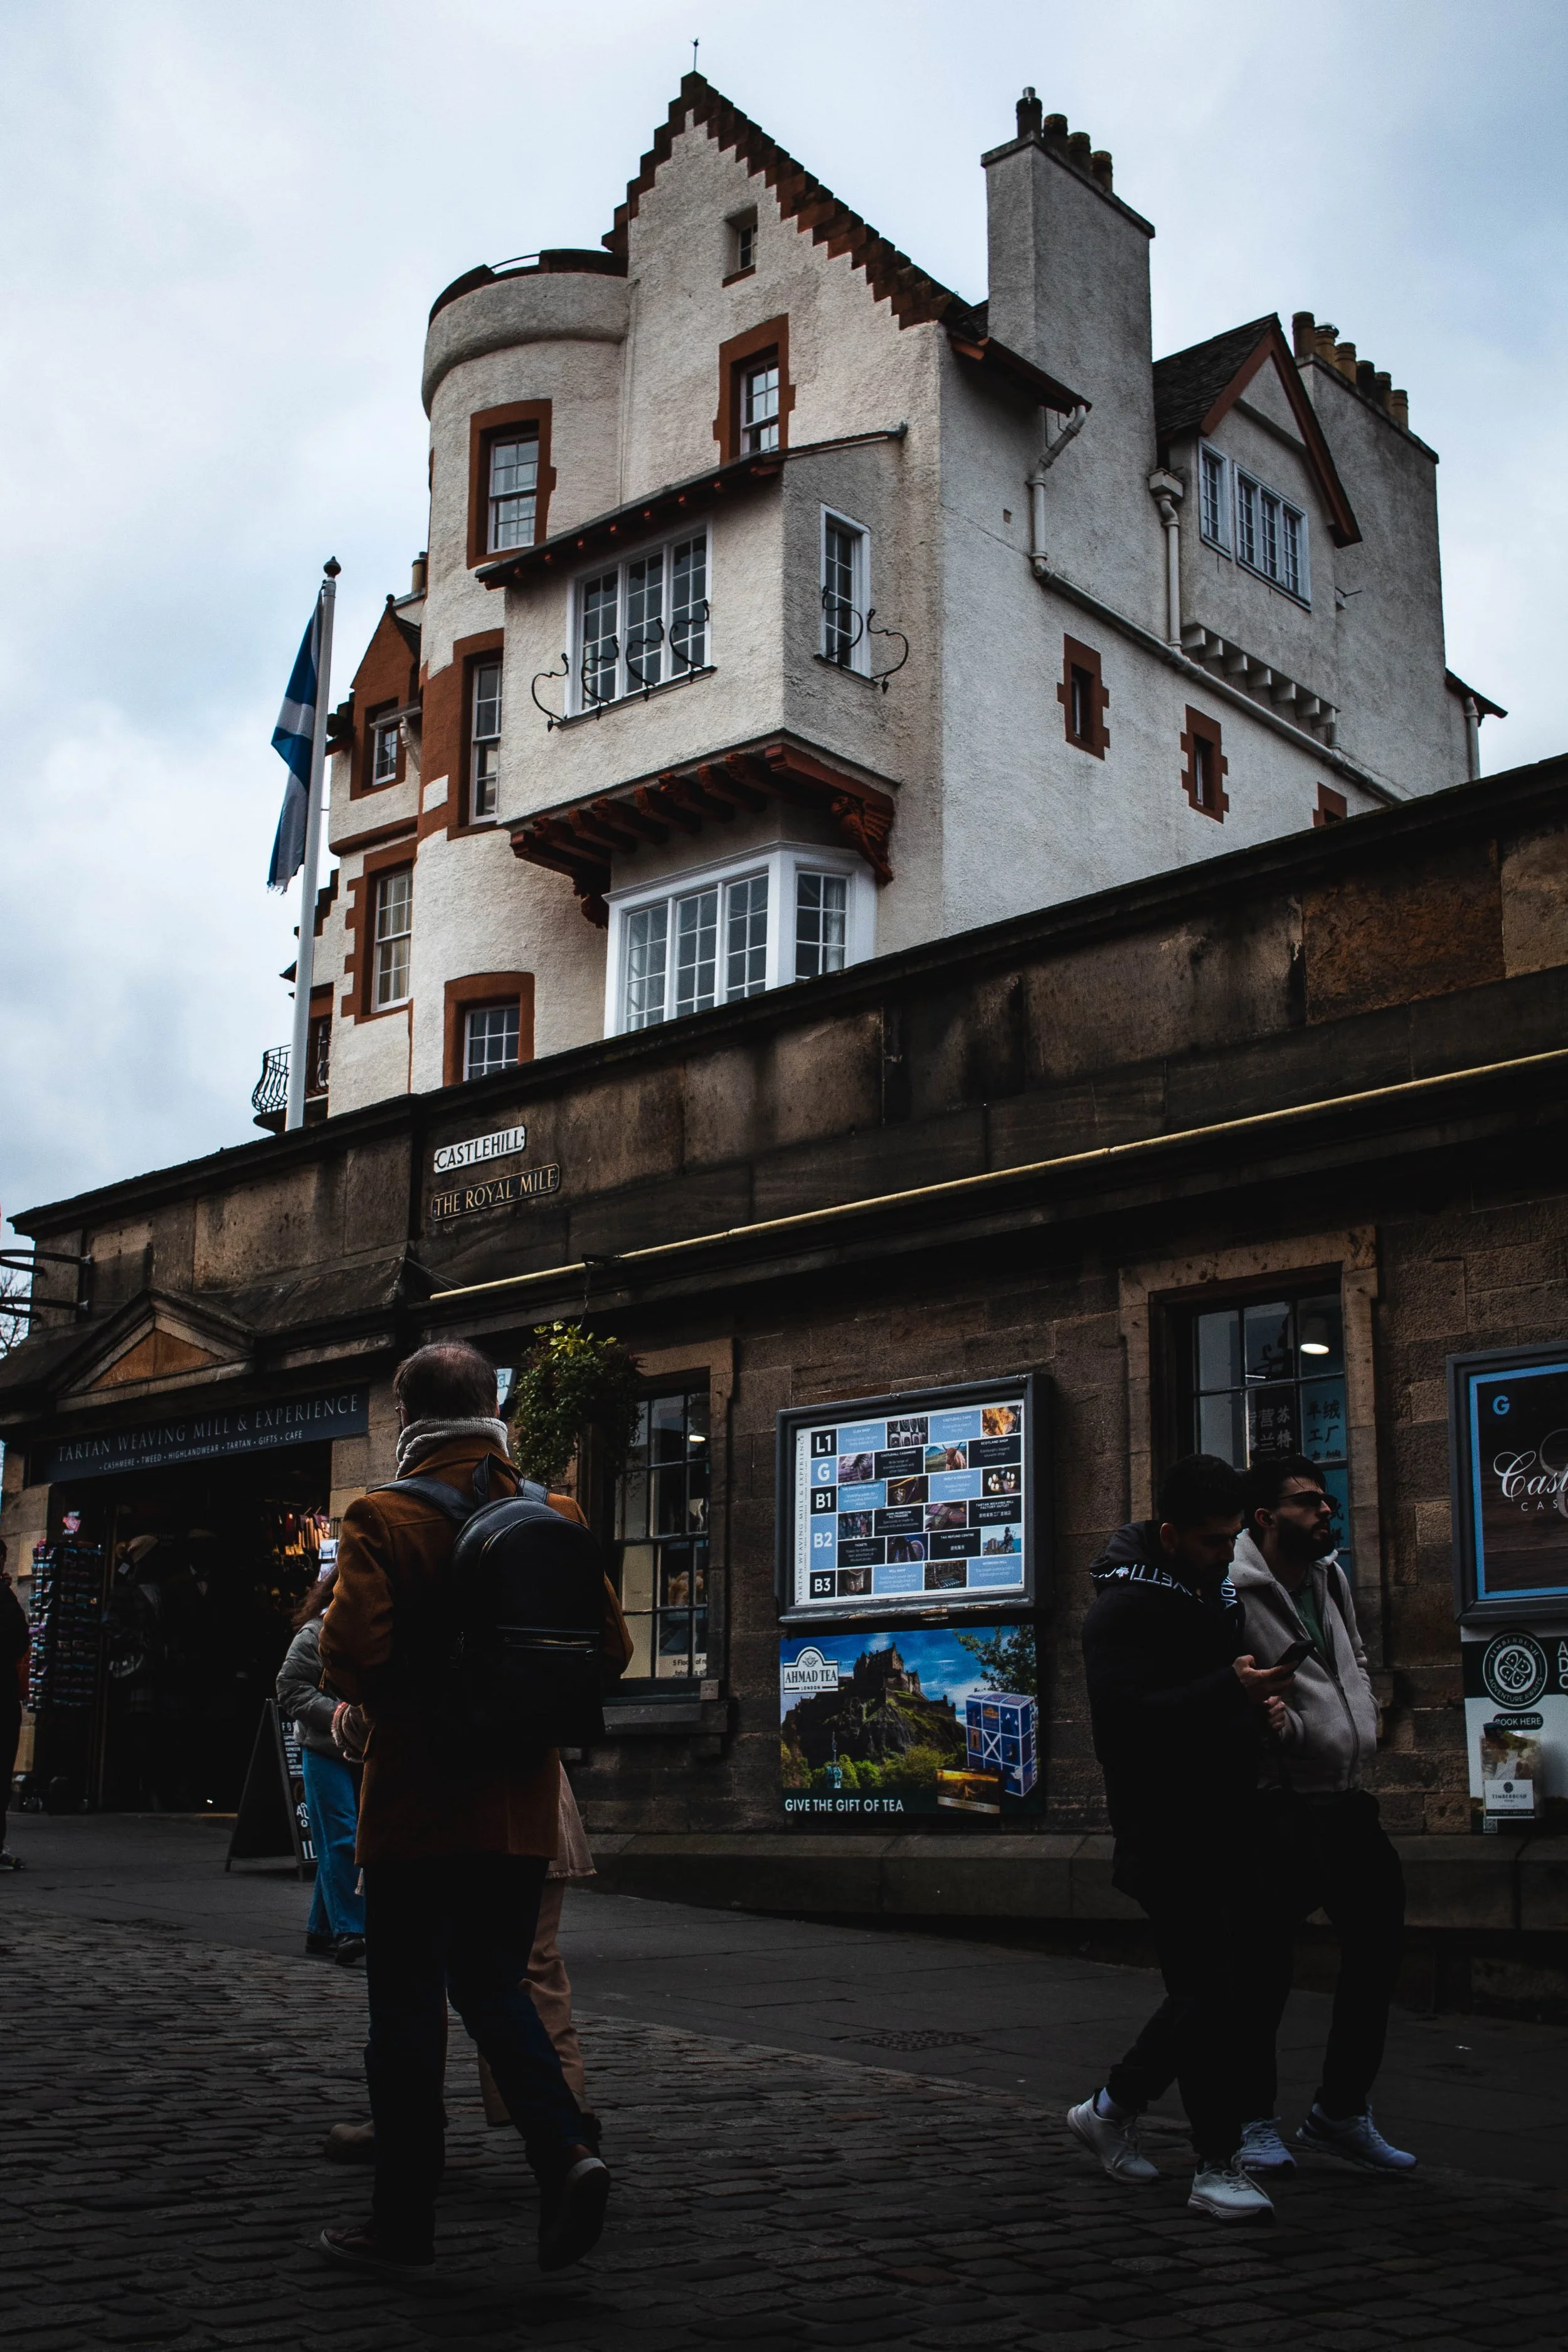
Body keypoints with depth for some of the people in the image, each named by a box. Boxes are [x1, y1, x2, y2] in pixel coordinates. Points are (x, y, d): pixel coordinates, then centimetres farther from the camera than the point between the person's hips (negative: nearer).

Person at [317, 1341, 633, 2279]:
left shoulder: (384, 1517, -10)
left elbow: (353, 1650, -20)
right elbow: (613, 1647, 3)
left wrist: (391, 1706, 2)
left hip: (417, 1804, -4)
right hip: (522, 1805, 4)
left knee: (408, 2006, 6)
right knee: (495, 1988, 17)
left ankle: (405, 2219, 14)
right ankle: (567, 2151, -3)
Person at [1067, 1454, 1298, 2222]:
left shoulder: (1219, 1596, 15)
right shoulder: (1123, 1607, -12)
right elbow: (1127, 1716, -24)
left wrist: (1257, 1705, 11)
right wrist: (1229, 1691, -31)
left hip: (1223, 1825, 9)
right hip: (1164, 1833, -9)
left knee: (1209, 1991, 13)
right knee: (1208, 1991, -9)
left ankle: (1111, 2107, 29)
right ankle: (1217, 2167, 0)